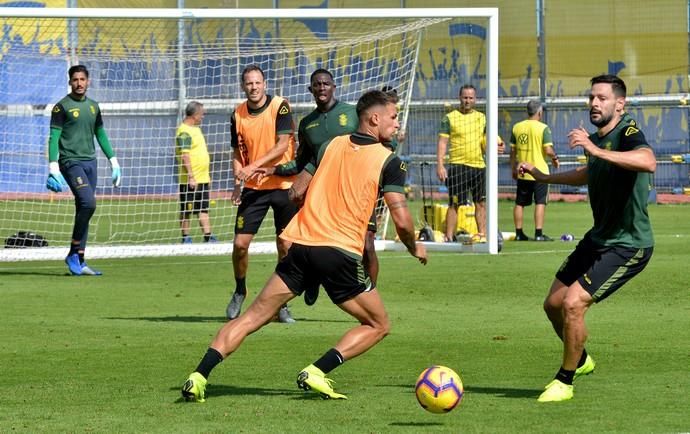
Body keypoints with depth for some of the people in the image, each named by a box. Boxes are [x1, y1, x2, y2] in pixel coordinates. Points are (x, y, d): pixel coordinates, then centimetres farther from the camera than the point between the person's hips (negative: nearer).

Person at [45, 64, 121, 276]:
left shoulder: (93, 106, 14)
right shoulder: (62, 107, -4)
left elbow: (101, 135, 23)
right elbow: (53, 138, -8)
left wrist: (114, 161, 21)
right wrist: (53, 169, -16)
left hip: (90, 162, 6)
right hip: (71, 162, -6)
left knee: (83, 210, 5)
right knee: (88, 203, -21)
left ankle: (79, 261, 8)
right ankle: (73, 254, -9)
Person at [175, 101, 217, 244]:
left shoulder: (195, 129, 16)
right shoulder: (184, 132, -15)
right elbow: (185, 155, -22)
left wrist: (207, 175, 23)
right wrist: (191, 177, -25)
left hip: (202, 178, 9)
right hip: (190, 180, -9)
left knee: (204, 210, 7)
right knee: (186, 211, 0)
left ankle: (208, 236, 7)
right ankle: (186, 238, 6)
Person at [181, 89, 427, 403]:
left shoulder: (330, 146, 16)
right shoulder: (388, 160, 1)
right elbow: (401, 219, -5)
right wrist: (414, 248, 15)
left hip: (301, 246, 4)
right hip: (341, 252, -4)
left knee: (253, 317, 6)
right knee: (378, 326, 13)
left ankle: (199, 376, -9)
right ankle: (317, 372, -5)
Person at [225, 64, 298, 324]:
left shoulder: (280, 107, -8)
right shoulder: (238, 115, 4)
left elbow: (282, 145, -16)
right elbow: (238, 153, 12)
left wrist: (254, 166, -24)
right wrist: (238, 181, -5)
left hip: (283, 184, -3)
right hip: (253, 188, 3)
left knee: (286, 246, -2)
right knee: (240, 243, -4)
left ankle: (282, 304, 10)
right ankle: (239, 292, 21)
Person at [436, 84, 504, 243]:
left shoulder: (482, 118, 14)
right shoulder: (450, 118, 0)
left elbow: (485, 141, 19)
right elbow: (442, 142, -3)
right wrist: (440, 165, -12)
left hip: (479, 165, 5)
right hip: (458, 165, -5)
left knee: (481, 202, 8)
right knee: (454, 203, -6)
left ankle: (482, 234, 17)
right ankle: (449, 237, -4)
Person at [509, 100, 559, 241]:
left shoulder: (517, 127, 3)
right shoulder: (543, 128, -10)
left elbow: (512, 150, 7)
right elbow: (548, 150, -16)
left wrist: (514, 169, 16)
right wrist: (555, 158, 4)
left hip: (522, 173, 4)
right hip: (539, 172, -4)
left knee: (520, 203, 11)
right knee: (540, 203, 0)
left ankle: (519, 233, 13)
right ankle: (538, 233, -4)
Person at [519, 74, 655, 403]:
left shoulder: (628, 132, -20)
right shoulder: (595, 139, 7)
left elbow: (648, 162, -44)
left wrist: (597, 151, -50)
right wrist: (543, 177, 29)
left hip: (628, 246, -9)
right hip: (598, 239, 9)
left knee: (573, 303, -19)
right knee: (553, 304, 13)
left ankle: (564, 382, 0)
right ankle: (580, 360, 40)